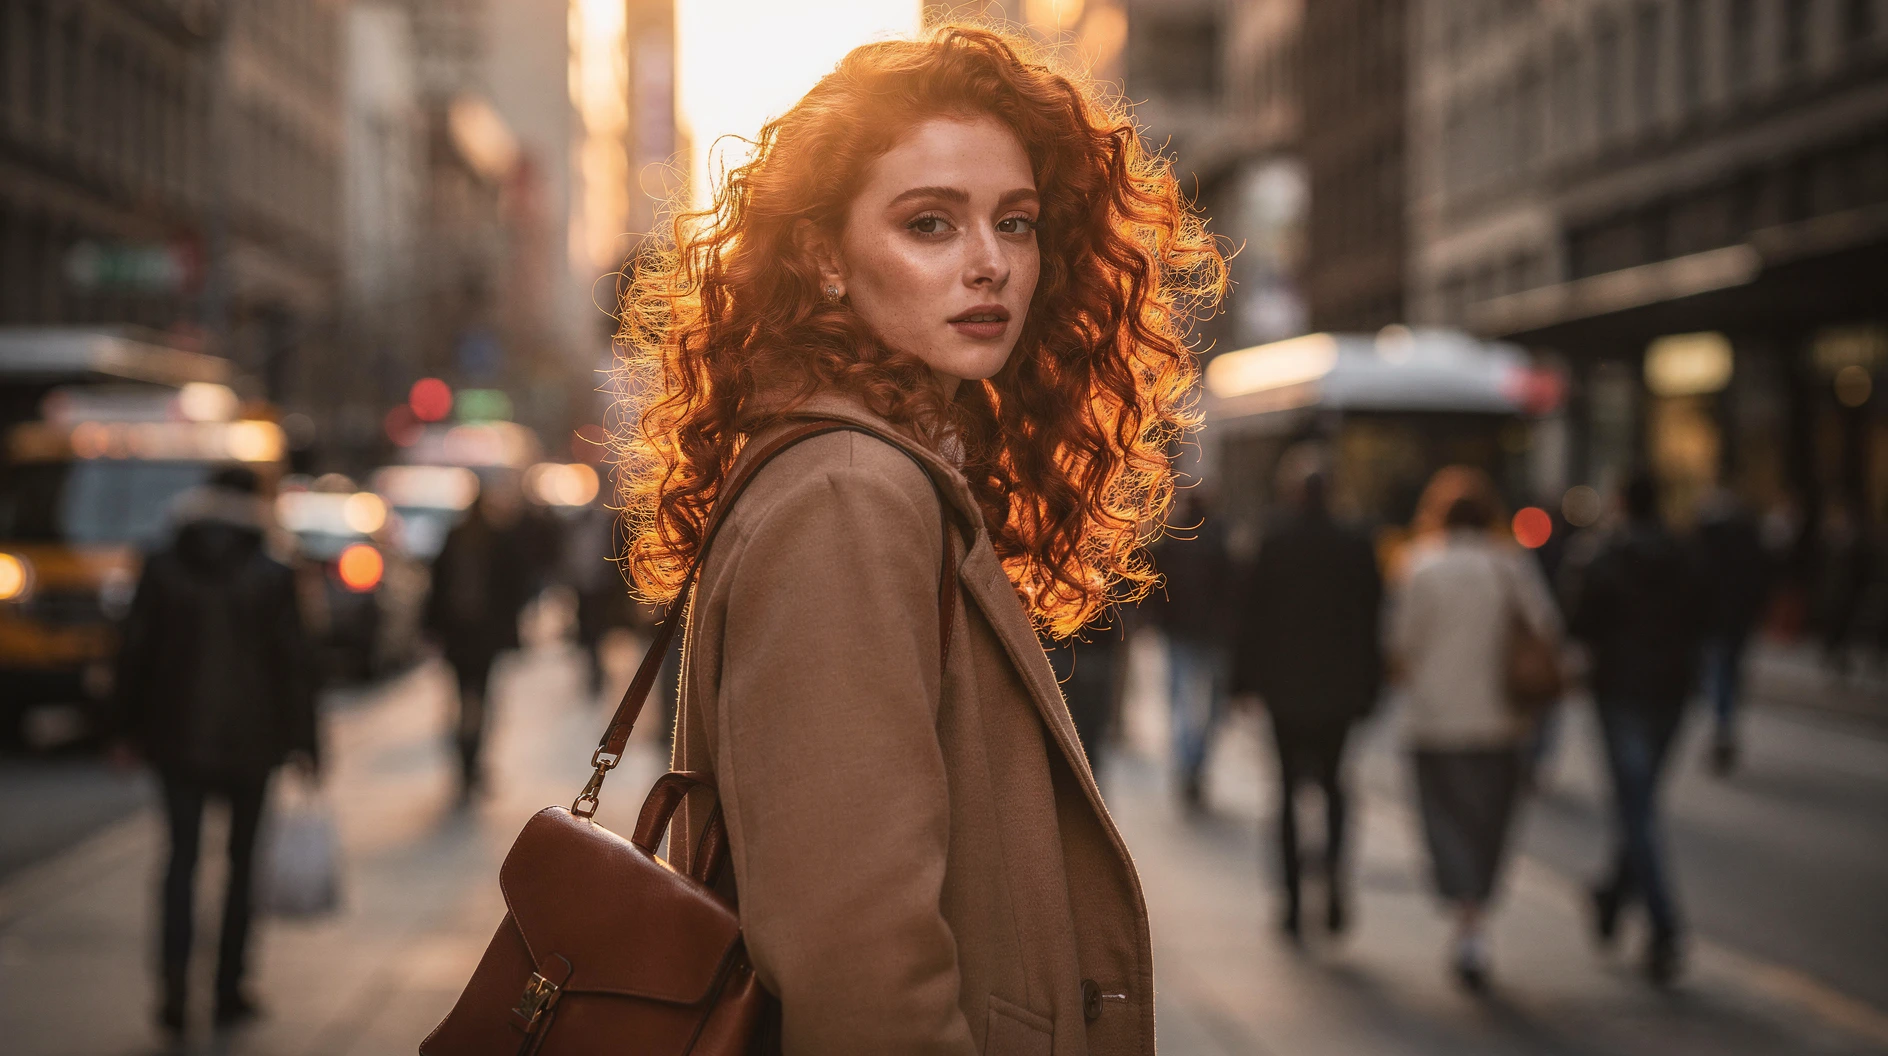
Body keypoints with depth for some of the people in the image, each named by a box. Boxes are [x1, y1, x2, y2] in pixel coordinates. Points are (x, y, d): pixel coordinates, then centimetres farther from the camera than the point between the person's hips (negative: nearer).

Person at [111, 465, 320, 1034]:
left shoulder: (163, 568, -2)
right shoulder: (271, 577, -7)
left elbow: (135, 650, 1)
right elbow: (293, 662, -5)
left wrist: (129, 728, 11)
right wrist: (301, 742, 1)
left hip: (177, 734, 1)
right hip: (249, 737, -1)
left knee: (182, 858, 8)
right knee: (243, 859, 13)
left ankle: (176, 981, -9)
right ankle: (230, 990, 15)